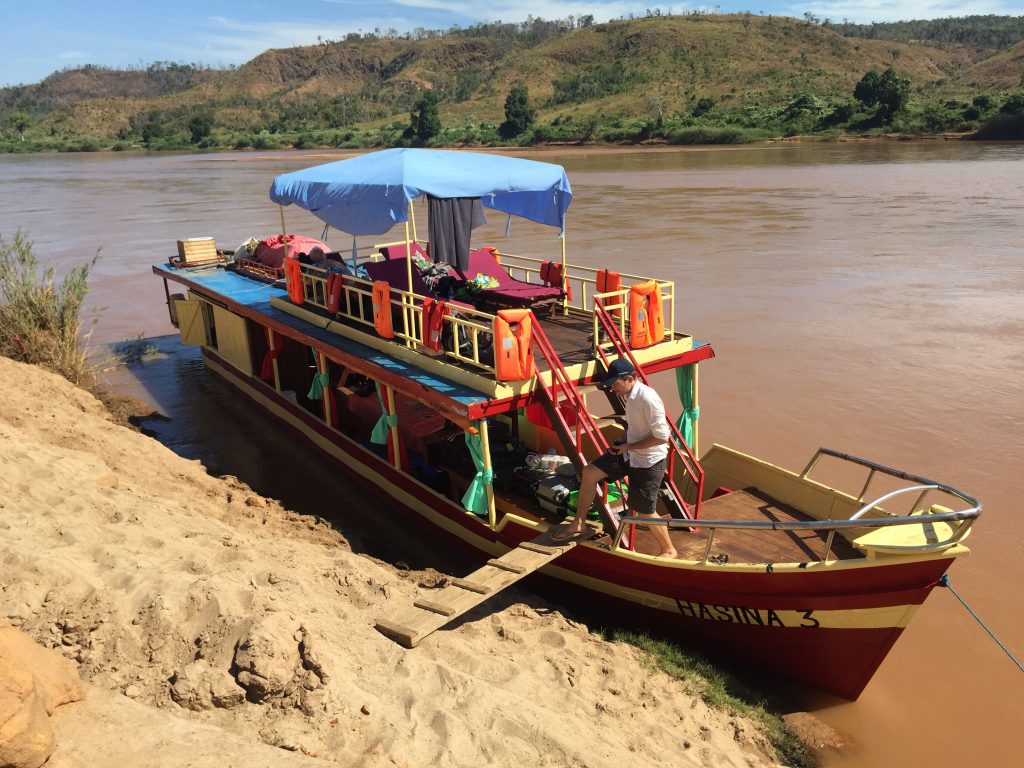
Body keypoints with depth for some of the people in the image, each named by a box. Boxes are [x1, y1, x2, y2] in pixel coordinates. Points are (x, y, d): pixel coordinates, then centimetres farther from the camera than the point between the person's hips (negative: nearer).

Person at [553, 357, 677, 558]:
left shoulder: (648, 399, -27)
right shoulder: (629, 395, 1)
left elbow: (662, 437, -24)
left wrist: (629, 447, -18)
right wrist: (624, 445, 2)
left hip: (648, 461, -9)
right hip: (630, 452, 9)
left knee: (645, 512, 4)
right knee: (590, 472, 2)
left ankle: (669, 550, 28)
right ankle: (579, 524, 15)